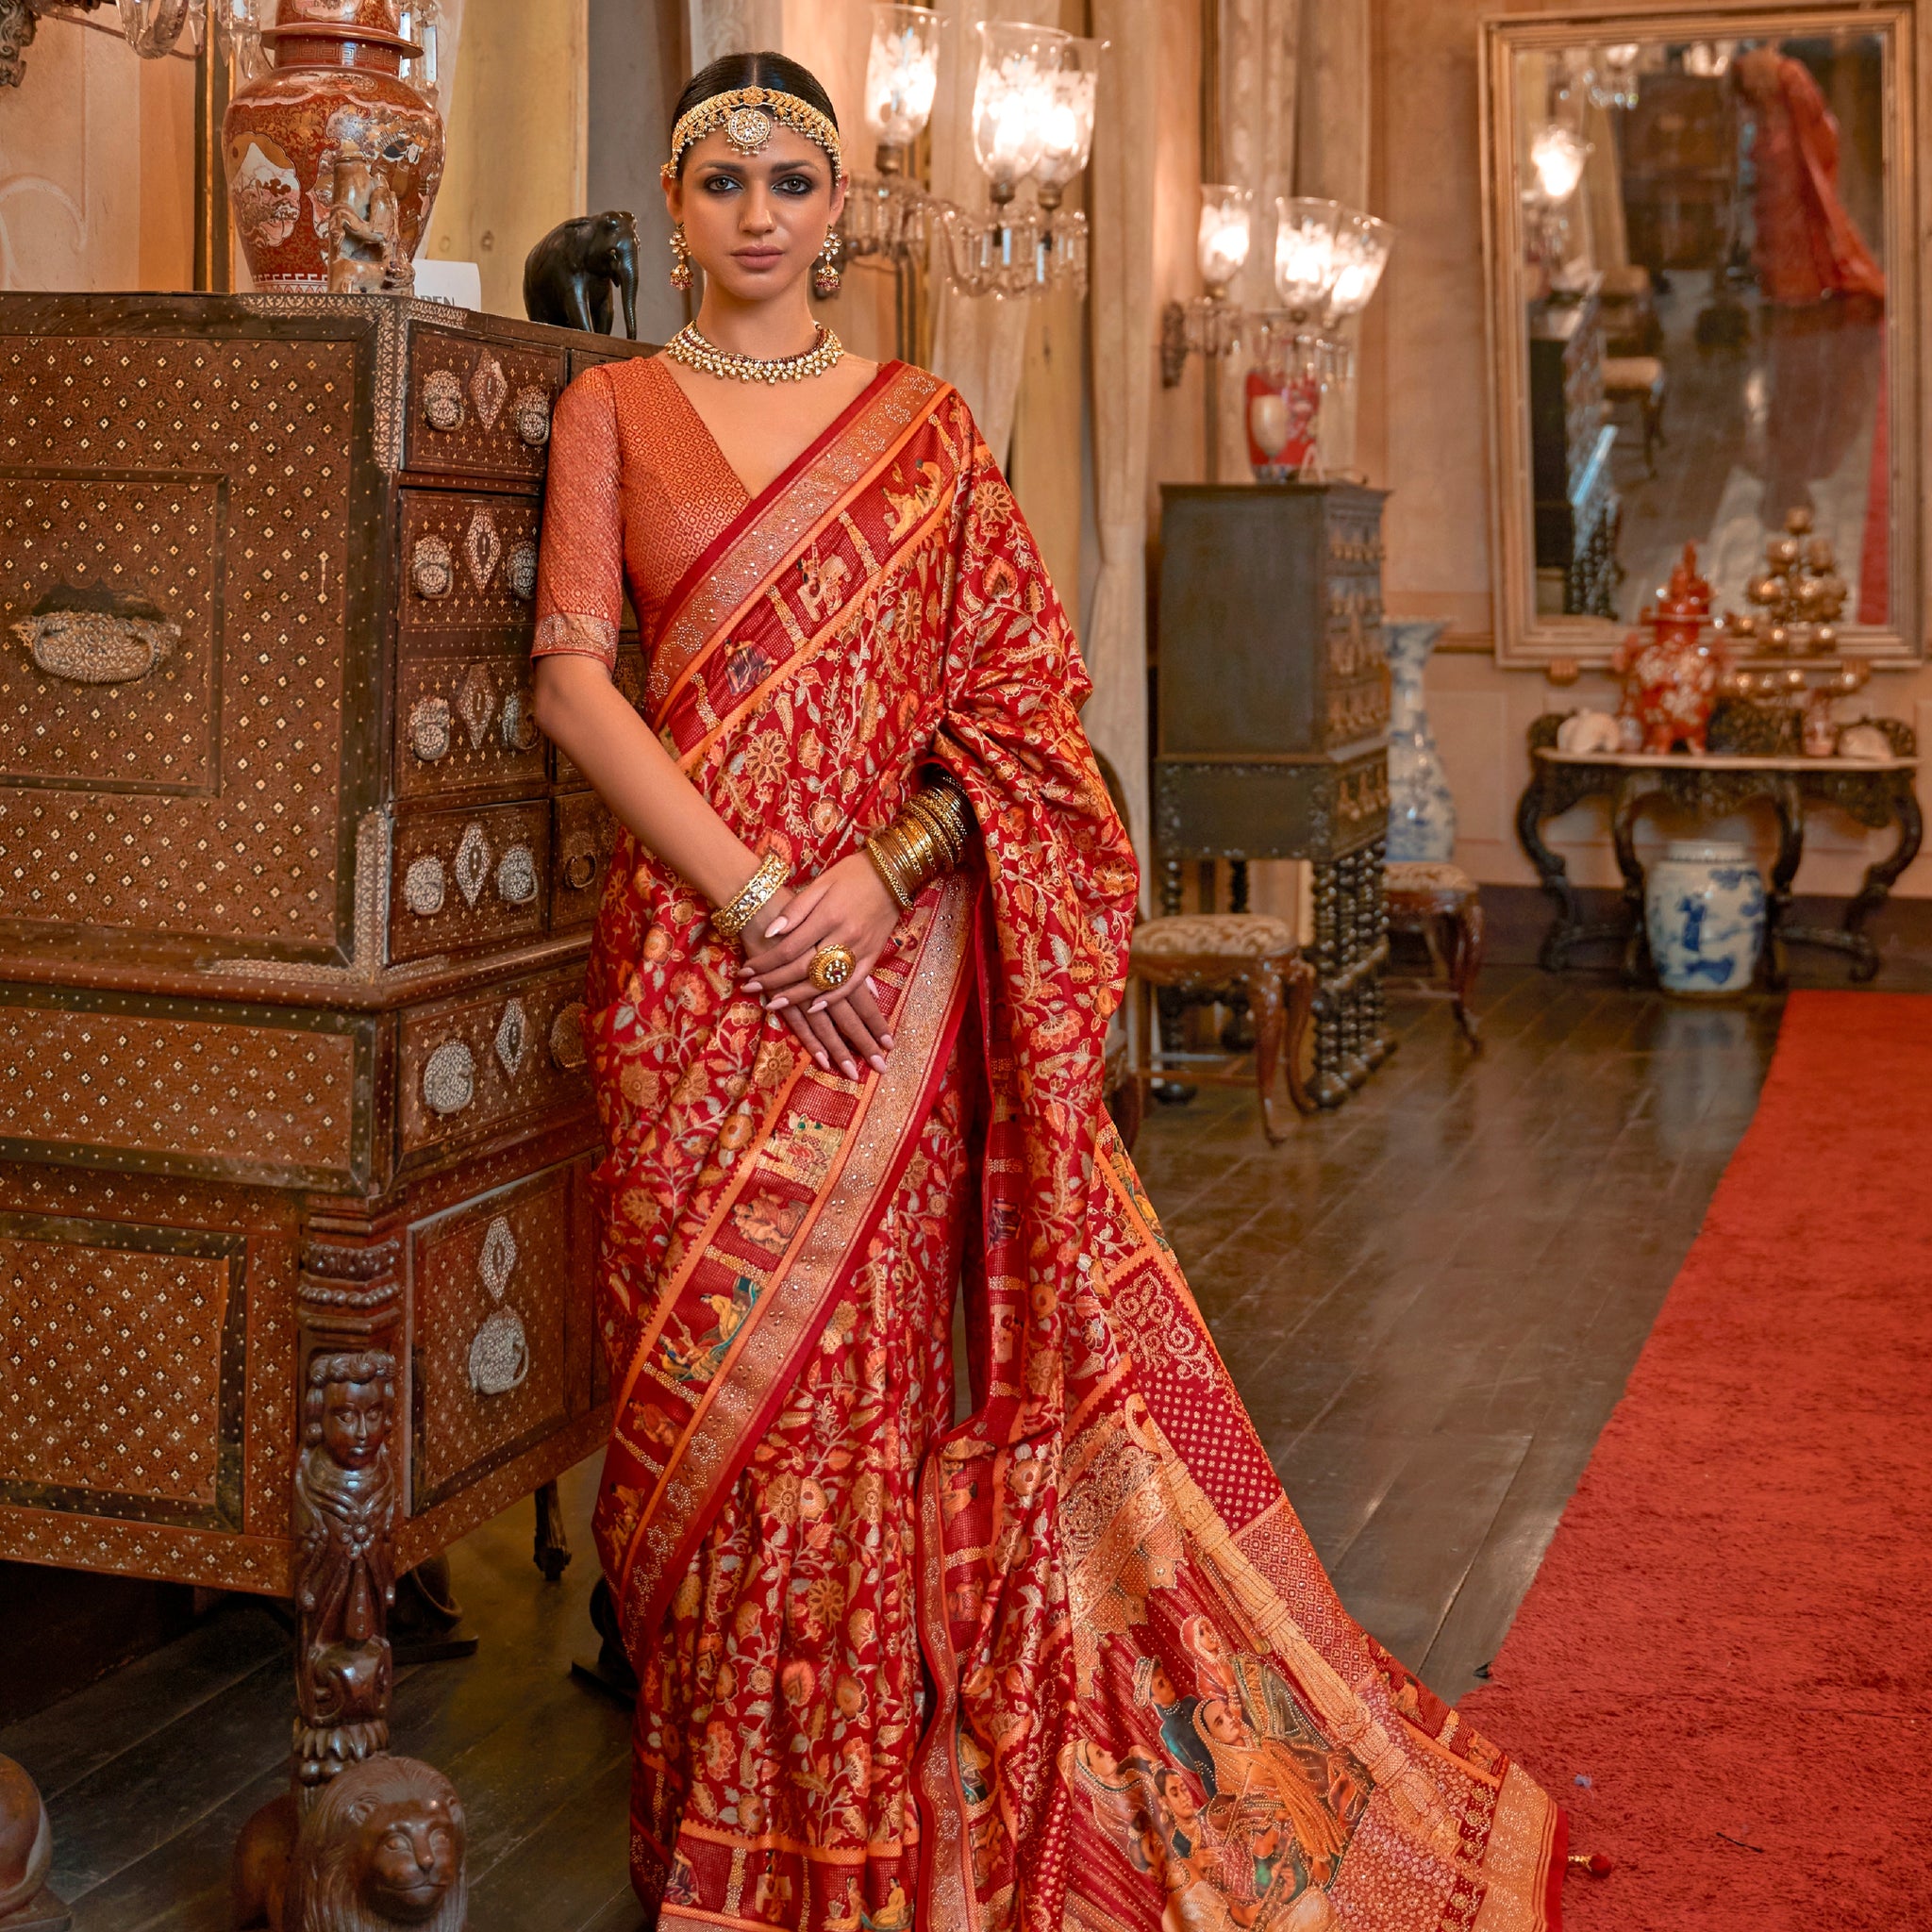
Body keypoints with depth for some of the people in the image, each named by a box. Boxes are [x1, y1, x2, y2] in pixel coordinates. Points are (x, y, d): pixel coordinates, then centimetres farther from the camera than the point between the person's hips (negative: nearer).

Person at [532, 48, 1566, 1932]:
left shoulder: (924, 426, 10)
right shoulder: (613, 409, 9)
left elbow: (1018, 695, 5)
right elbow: (572, 674, -2)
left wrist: (883, 873, -11)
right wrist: (750, 894, -12)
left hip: (889, 954, 0)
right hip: (689, 947, 0)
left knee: (863, 1353, 0)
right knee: (699, 1367, 2)